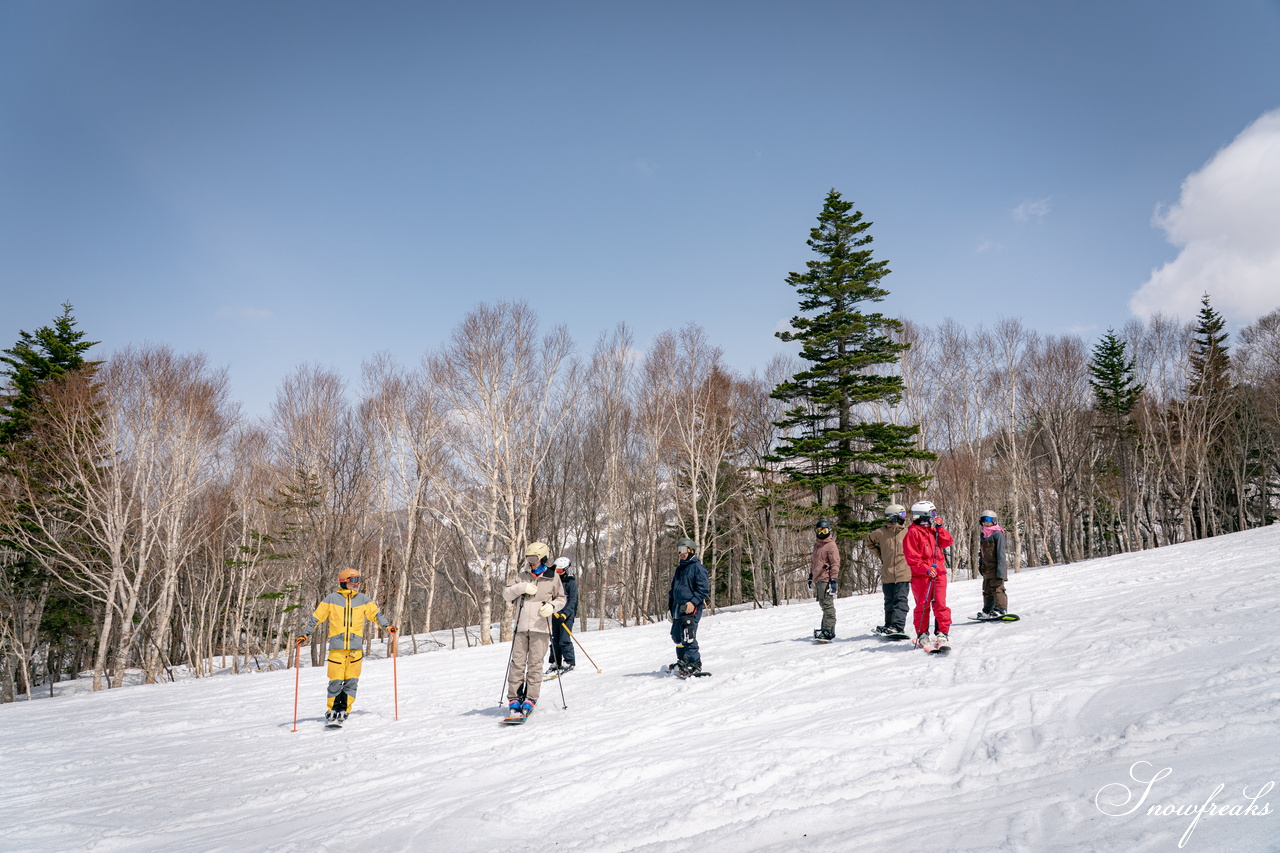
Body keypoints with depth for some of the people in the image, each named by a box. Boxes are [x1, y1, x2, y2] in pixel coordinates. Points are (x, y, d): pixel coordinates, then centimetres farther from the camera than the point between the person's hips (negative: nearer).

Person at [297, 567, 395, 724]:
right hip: (337, 646, -2)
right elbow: (316, 617, 7)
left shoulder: (363, 599, 10)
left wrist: (386, 626, -7)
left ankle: (344, 710, 13)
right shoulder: (332, 599, 5)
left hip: (356, 647, 2)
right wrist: (306, 634, -1)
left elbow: (375, 614, 8)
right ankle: (332, 710, 13)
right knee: (336, 680, -2)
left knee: (351, 681, 1)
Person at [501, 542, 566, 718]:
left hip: (540, 627, -2)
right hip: (521, 626, 2)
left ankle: (530, 700, 2)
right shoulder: (522, 575, 9)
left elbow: (561, 598, 13)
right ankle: (514, 699, 6)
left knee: (535, 664, -4)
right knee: (517, 662, 0)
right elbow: (506, 594, 5)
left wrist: (551, 606, -8)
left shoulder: (553, 577, 3)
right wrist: (521, 587, -12)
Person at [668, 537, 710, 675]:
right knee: (677, 636, 13)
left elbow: (704, 589, -13)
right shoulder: (680, 569, 19)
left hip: (691, 607, -9)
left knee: (688, 637, -13)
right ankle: (682, 662, 28)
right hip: (678, 607, 9)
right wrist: (671, 606, 21)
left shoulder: (697, 567, -7)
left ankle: (695, 665, -5)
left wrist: (693, 602, -22)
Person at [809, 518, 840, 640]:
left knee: (827, 605, -10)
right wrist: (811, 576, 26)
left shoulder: (831, 545, -6)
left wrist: (834, 580, -16)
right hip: (817, 580, 8)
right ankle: (826, 628, 19)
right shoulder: (816, 545, 19)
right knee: (823, 605, 13)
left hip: (826, 580, -8)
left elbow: (835, 564, -10)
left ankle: (828, 631, -13)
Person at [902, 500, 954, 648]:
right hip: (921, 575, -5)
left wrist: (940, 527, 2)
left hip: (939, 573, 5)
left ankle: (942, 633, 3)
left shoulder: (933, 530, 17)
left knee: (940, 604, -3)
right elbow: (911, 557, -11)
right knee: (923, 605, 1)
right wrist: (926, 569, -20)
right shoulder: (913, 532, -5)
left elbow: (947, 542, 9)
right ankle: (922, 635, 11)